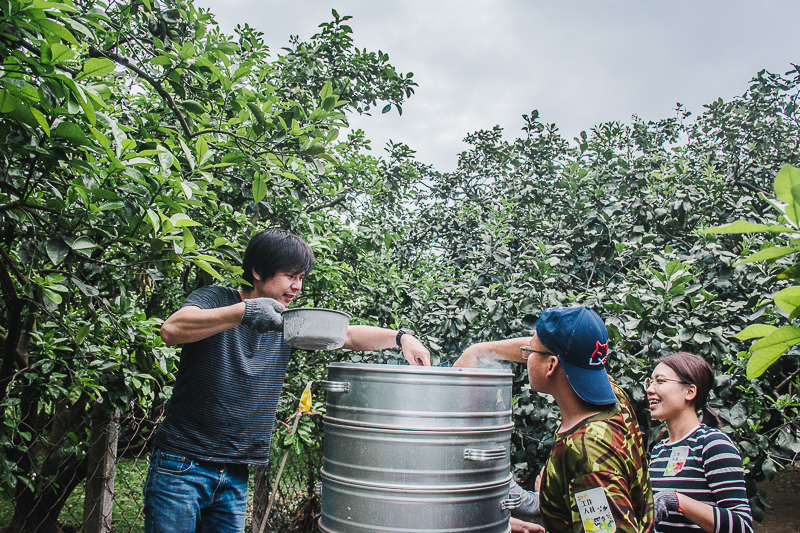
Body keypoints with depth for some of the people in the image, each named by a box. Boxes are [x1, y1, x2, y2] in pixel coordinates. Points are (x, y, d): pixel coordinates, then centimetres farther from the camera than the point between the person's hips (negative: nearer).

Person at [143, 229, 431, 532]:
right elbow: (171, 330, -24)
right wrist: (242, 311, -36)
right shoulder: (217, 299, -5)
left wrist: (400, 337, -16)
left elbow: (349, 334, 1)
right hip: (182, 465, -4)